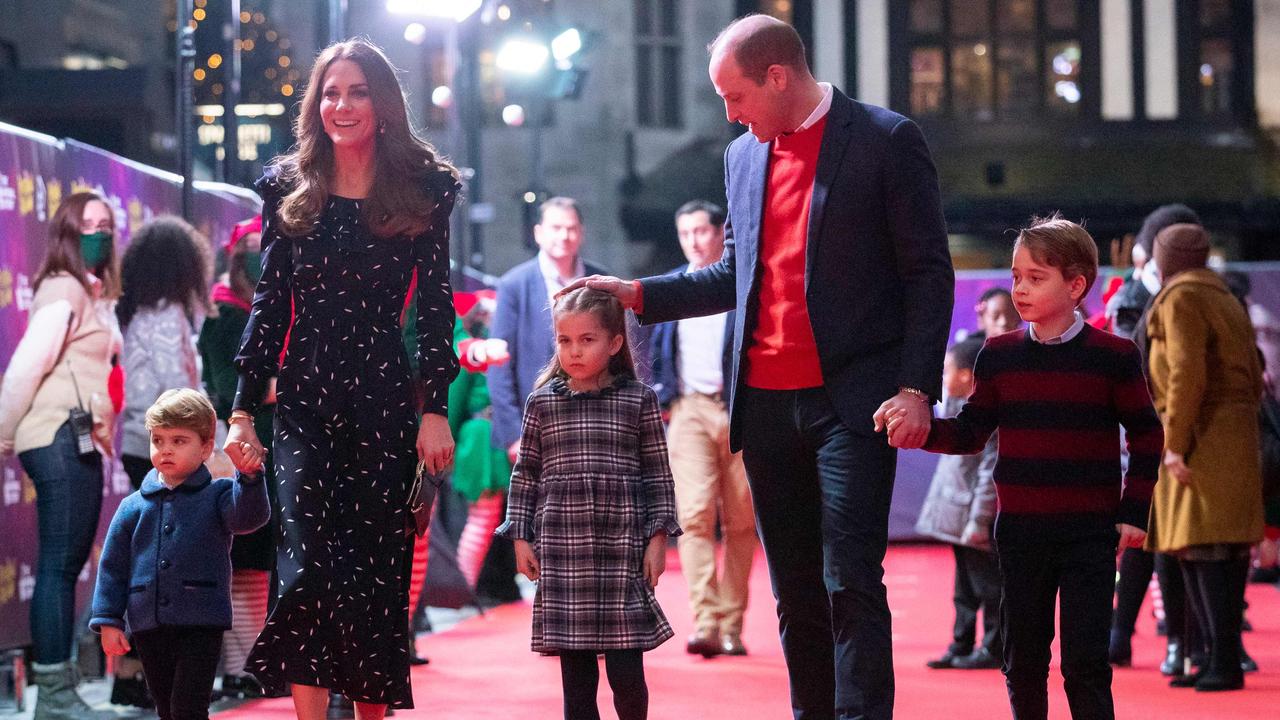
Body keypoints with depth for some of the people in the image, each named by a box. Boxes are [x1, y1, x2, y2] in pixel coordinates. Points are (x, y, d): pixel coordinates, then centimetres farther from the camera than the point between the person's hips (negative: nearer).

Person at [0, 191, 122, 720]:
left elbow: (95, 370, 13)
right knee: (58, 563, -10)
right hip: (59, 440, -10)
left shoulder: (96, 295, 20)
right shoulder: (63, 290, -9)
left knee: (70, 563, 10)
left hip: (83, 443, 10)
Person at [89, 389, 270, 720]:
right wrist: (108, 621, 4)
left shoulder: (217, 495, 1)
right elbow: (113, 565, 9)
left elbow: (249, 517, -18)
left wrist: (250, 478, -35)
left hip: (200, 625, -4)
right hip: (149, 627, 4)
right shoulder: (134, 507, 6)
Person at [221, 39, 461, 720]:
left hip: (384, 400, -1)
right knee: (308, 565, -11)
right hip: (303, 401, 1)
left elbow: (434, 306, 2)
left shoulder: (421, 191, 4)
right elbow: (269, 303, 8)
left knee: (376, 567, 3)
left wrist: (435, 409, -6)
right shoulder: (290, 192, 8)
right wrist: (242, 409, 2)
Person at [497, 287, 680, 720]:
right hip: (562, 553, 1)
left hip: (623, 551, -1)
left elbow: (658, 474, 5)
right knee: (576, 679, 3)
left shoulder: (639, 400, 4)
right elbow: (525, 474, 11)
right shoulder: (542, 403, 7)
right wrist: (520, 537, 6)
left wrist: (658, 537, 0)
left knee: (627, 675, -4)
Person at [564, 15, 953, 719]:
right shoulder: (743, 157, 15)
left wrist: (917, 388, -12)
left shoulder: (886, 140, -3)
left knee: (850, 582, -11)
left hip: (849, 398, -6)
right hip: (766, 403, 6)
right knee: (795, 593, 8)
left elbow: (928, 273, -4)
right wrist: (638, 294, 14)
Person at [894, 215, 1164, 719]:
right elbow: (970, 434, 8)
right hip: (1020, 531, 3)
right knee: (1023, 661, 10)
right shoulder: (999, 356, 5)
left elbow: (1146, 436, 3)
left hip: (1090, 532, -3)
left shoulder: (1112, 357, -4)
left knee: (1084, 663, -6)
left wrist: (1133, 511, -2)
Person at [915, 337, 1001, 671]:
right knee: (965, 587, 14)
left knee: (986, 583, -1)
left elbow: (990, 471, -21)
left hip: (975, 516, -10)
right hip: (958, 517, 10)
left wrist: (979, 521, -22)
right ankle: (961, 647, 20)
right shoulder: (960, 407, 10)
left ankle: (994, 649, 6)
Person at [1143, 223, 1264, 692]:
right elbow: (1254, 378, 21)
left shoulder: (1180, 299, -7)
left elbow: (1187, 374, -19)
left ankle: (1226, 662, -15)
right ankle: (1218, 658, 9)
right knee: (1191, 550, 9)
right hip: (1233, 437, 9)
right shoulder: (1225, 300, 22)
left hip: (1203, 438, -9)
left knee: (1207, 549, -12)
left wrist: (1175, 443, -18)